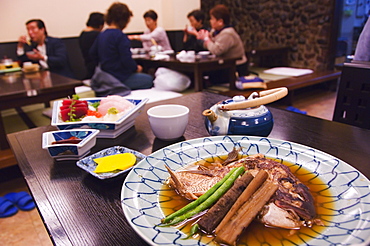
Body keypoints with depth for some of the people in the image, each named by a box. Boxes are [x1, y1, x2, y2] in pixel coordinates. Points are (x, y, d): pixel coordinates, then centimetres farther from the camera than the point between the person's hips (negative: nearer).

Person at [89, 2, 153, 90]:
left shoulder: (101, 35, 8)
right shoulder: (121, 36, -19)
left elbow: (92, 53, 18)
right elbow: (127, 60, -21)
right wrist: (136, 68, -2)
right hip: (120, 78, -9)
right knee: (149, 80, 5)